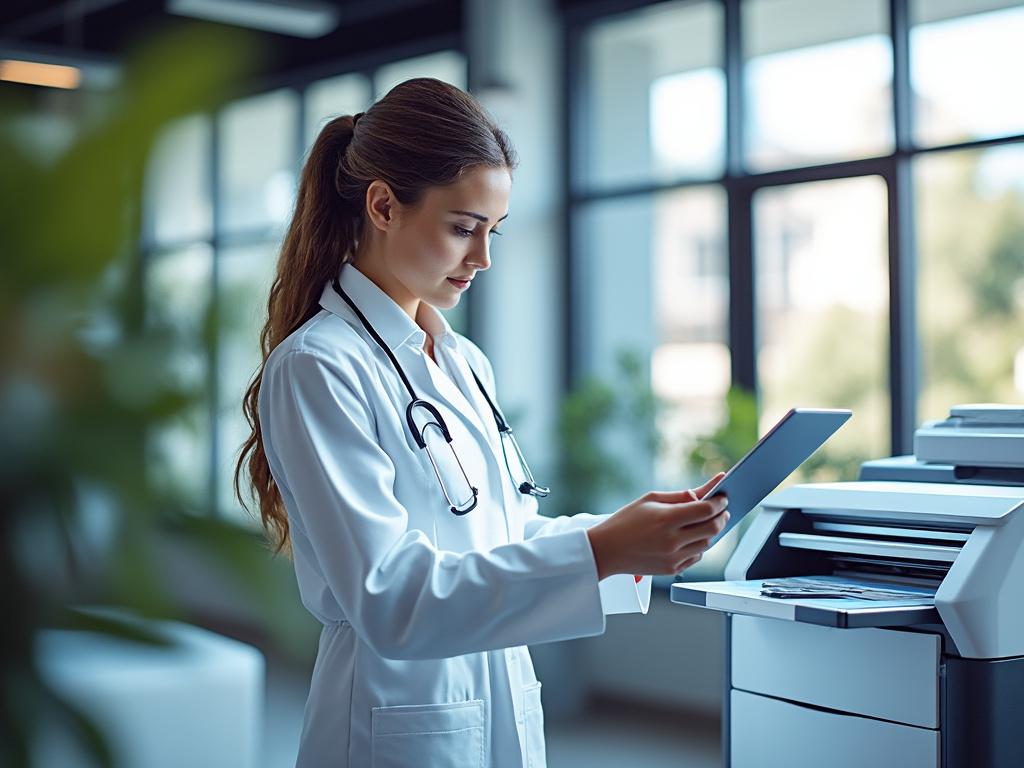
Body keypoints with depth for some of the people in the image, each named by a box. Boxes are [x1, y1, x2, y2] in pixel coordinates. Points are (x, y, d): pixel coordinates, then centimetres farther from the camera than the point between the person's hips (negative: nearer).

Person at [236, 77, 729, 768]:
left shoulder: (466, 364, 9)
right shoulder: (317, 368, -16)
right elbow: (388, 597, -23)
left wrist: (639, 534, -4)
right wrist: (597, 552, -30)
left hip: (506, 711, 7)